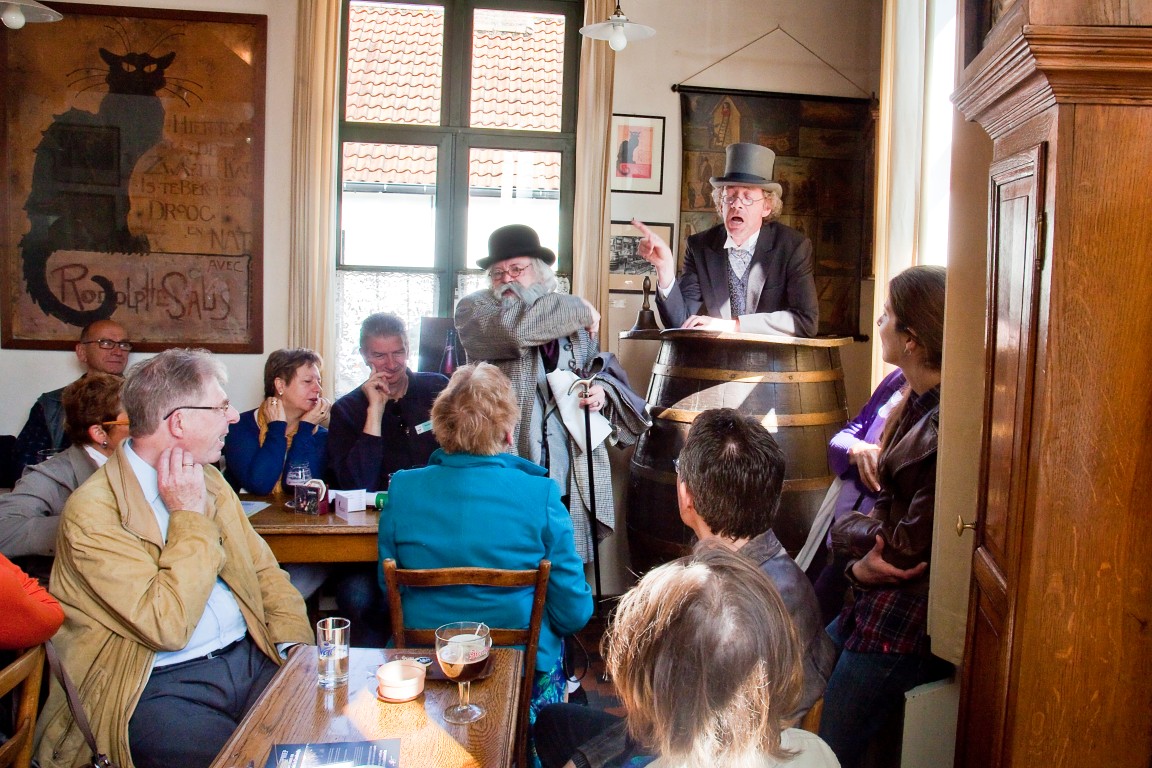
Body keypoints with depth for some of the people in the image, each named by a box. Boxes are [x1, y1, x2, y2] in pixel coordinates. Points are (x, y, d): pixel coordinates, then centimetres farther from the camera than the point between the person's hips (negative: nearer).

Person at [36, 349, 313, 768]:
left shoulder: (209, 481, 12)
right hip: (155, 688, -6)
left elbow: (264, 570, 16)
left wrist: (298, 647, -1)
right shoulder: (92, 511, -12)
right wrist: (191, 516, -14)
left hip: (250, 660, 7)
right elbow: (167, 627, -20)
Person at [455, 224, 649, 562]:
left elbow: (607, 373, 25)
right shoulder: (473, 308, 6)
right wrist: (579, 309, -3)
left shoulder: (575, 321, 18)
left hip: (573, 476, 3)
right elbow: (510, 327, -15)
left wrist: (603, 391, 0)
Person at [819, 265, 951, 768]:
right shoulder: (915, 401, 6)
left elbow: (911, 543, -22)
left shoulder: (945, 426, -25)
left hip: (907, 627, -9)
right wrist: (861, 566, -11)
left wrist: (846, 531, -4)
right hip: (878, 604, 9)